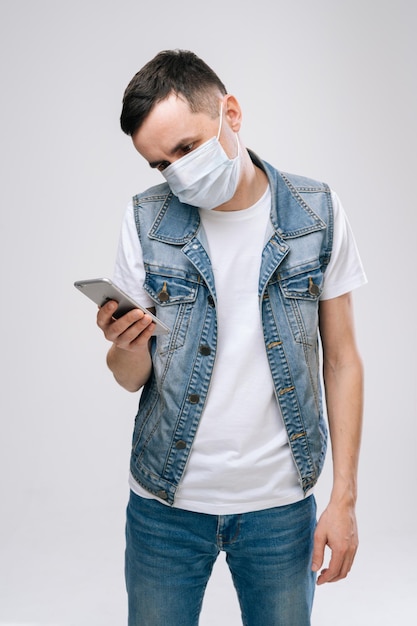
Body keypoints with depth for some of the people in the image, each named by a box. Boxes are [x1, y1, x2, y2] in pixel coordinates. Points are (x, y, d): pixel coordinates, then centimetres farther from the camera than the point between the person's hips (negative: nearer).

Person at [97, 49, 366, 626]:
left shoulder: (318, 215, -5)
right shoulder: (146, 223, -5)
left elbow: (341, 359, 0)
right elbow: (132, 379, -1)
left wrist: (344, 498, -4)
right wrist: (126, 346, -25)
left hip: (280, 502, 0)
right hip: (166, 501, 1)